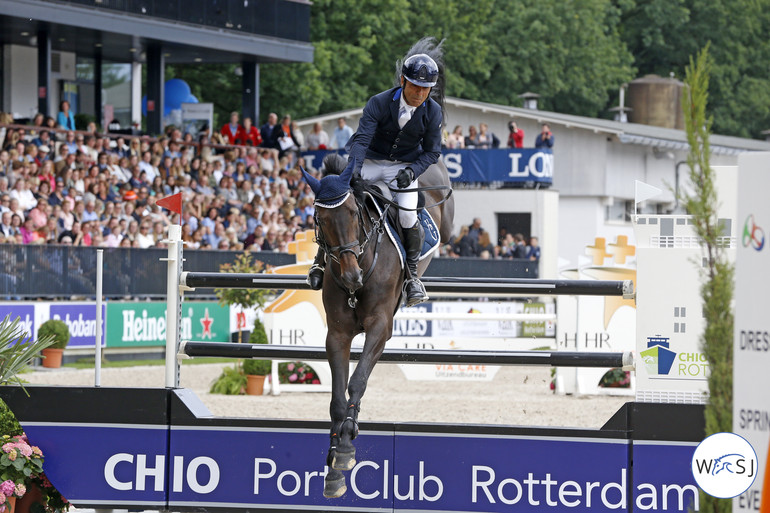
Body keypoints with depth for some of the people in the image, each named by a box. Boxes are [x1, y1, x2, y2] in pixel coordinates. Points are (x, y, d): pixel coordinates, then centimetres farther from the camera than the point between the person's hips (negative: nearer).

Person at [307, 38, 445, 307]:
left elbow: (432, 152, -2)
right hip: (369, 163, 0)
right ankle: (321, 260, 9)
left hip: (405, 166, 0)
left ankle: (411, 274, -1)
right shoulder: (379, 103, -20)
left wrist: (411, 172, -21)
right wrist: (351, 175, -41)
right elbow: (361, 140, -27)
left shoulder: (433, 111, -12)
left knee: (408, 217, -22)